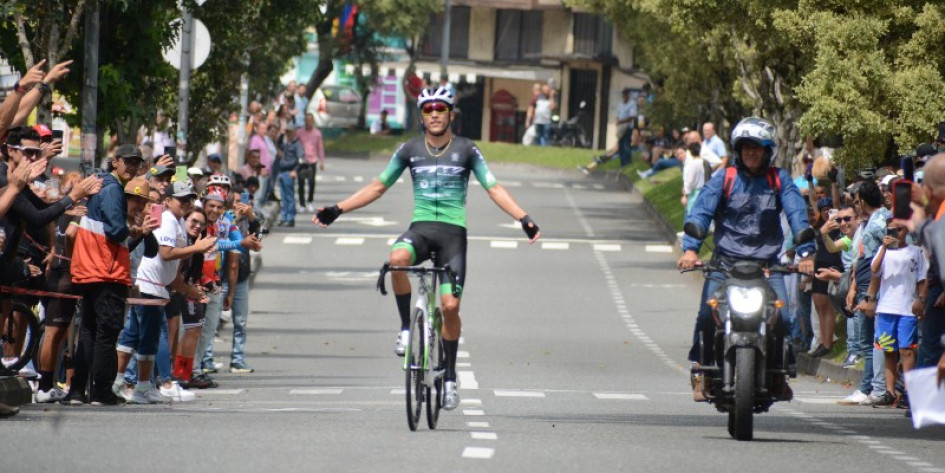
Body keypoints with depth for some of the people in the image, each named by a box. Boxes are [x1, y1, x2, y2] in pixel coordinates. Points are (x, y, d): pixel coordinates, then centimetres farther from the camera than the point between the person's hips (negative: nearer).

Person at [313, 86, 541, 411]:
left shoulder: (466, 150, 3)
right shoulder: (410, 150, 7)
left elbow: (494, 189, 2)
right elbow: (377, 187, 14)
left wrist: (523, 219, -13)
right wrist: (337, 210, 7)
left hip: (453, 230, -1)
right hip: (420, 226, 1)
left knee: (450, 305, -10)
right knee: (397, 259, -35)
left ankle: (450, 377, 5)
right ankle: (406, 328, -17)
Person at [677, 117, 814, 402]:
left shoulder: (779, 180, 10)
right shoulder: (723, 179, 7)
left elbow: (797, 214, 1)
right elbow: (700, 212, -2)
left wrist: (805, 252, -15)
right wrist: (690, 248, -19)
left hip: (767, 263, 0)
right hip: (725, 261, 0)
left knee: (781, 314, -18)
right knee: (708, 312, -20)